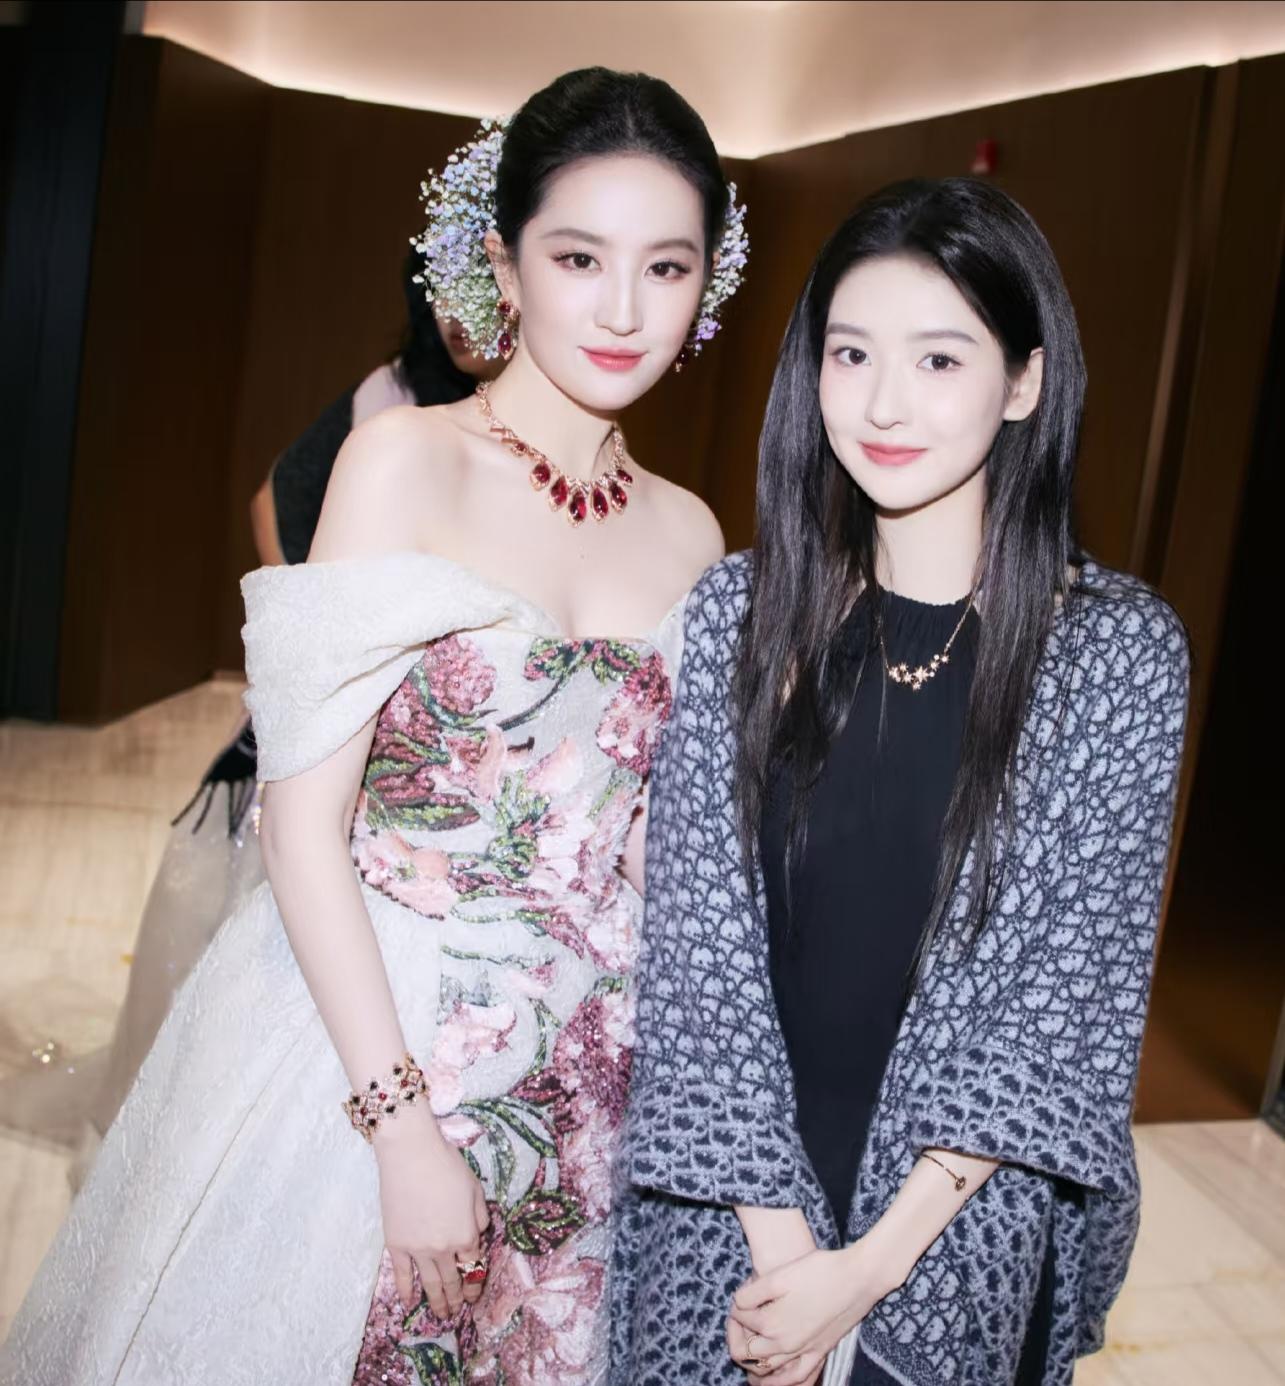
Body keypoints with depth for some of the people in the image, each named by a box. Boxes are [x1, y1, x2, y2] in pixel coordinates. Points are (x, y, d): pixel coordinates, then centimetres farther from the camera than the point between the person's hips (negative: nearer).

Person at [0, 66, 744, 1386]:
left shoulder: (690, 534, 2)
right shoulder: (405, 460, -11)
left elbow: (648, 833, 8)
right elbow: (304, 821, -14)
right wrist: (403, 1119, -16)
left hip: (575, 1077, 4)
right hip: (356, 1039, -4)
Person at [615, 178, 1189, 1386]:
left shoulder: (1120, 652, -11)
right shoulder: (741, 611, -7)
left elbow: (1074, 994, -10)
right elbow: (699, 938, -8)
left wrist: (872, 1263, -13)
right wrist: (780, 1233, -13)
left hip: (958, 1231, -1)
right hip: (727, 1212, 1)